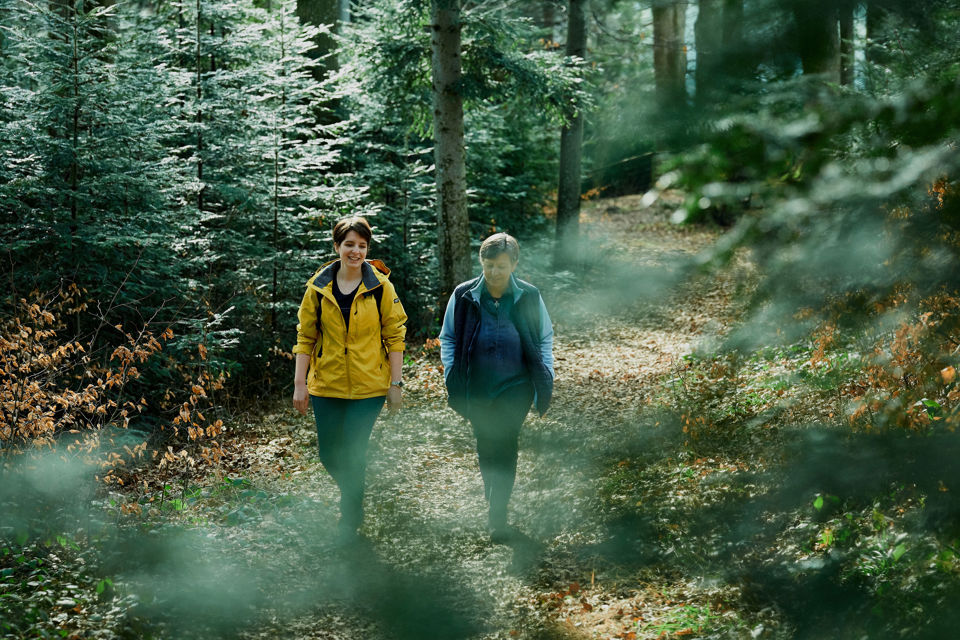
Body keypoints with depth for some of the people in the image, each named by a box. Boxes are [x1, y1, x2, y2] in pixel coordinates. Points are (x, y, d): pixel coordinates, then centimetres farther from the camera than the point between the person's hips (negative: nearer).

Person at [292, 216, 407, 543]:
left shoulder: (380, 286, -4)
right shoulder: (318, 288, 1)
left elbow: (395, 336, 0)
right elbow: (305, 337, 6)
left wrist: (396, 383, -3)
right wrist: (300, 383, 2)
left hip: (368, 386, -2)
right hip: (326, 384, 2)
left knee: (353, 453, -5)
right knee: (329, 454, 9)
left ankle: (349, 520, 15)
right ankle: (352, 494, 40)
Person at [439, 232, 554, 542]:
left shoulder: (529, 297, -3)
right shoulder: (464, 296, -3)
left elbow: (545, 339, 8)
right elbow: (448, 338, 7)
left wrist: (545, 379, 2)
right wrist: (451, 377, -1)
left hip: (515, 387, -2)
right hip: (476, 388, 2)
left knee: (504, 444, -13)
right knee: (486, 447, 11)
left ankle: (498, 516, -9)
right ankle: (493, 502, 33)